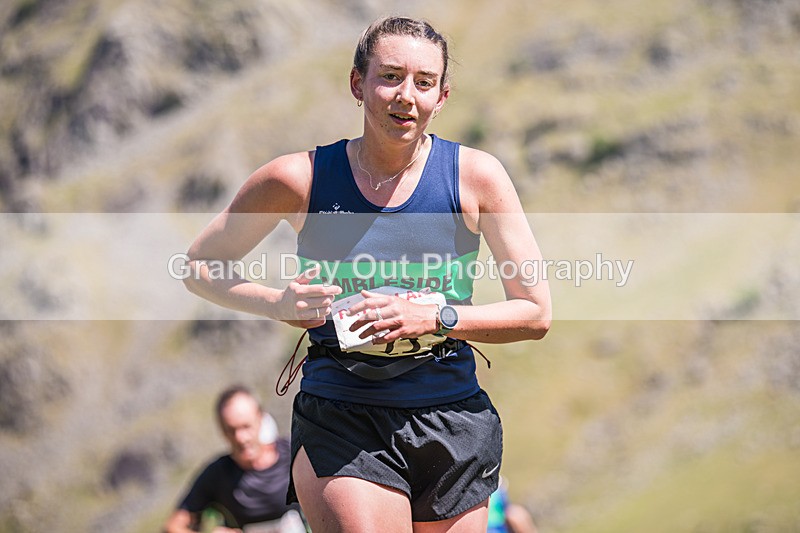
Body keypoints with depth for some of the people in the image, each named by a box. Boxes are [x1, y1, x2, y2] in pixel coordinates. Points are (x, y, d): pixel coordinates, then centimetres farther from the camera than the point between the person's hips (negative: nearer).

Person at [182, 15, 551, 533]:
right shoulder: (301, 178, -2)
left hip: (453, 419, 2)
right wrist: (278, 303, -7)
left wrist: (435, 318, -13)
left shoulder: (475, 175, 0)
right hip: (338, 417, -2)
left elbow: (536, 313, 2)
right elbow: (199, 266, 11)